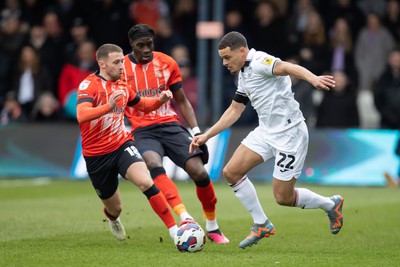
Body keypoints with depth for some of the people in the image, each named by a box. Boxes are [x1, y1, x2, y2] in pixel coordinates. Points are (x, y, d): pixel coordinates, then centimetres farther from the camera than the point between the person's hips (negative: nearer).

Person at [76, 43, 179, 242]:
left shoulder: (122, 86, 7)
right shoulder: (89, 85, -13)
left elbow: (143, 105, 24)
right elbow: (81, 115, -31)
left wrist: (159, 100, 2)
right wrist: (108, 106, -47)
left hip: (122, 145, 3)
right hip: (96, 155, -3)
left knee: (146, 182, -26)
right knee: (115, 208, 10)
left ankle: (174, 230, -25)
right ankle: (111, 217, 50)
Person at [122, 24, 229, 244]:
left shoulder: (167, 63, 8)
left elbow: (181, 101, 14)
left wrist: (196, 131, 5)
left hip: (170, 125, 2)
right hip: (143, 131, -2)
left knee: (199, 172, -13)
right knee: (154, 164, -35)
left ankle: (212, 227, 8)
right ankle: (184, 217, -47)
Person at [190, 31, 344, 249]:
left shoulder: (258, 62, -15)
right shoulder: (244, 76, 14)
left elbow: (288, 68, -34)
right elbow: (234, 111, 25)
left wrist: (313, 78, -54)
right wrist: (206, 136, 23)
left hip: (289, 133, -9)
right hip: (266, 131, 9)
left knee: (283, 198, -5)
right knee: (231, 172, -1)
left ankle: (330, 204, 21)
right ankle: (262, 225, 11)